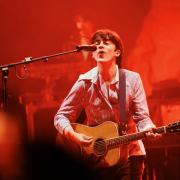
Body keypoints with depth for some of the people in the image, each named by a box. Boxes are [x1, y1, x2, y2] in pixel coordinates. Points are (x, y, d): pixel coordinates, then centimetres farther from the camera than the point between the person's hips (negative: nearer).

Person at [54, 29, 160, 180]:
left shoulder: (132, 79, -5)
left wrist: (149, 130, -28)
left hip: (130, 155, 0)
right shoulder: (85, 83, -6)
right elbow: (61, 116, -1)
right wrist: (73, 136, -19)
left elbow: (142, 117, -7)